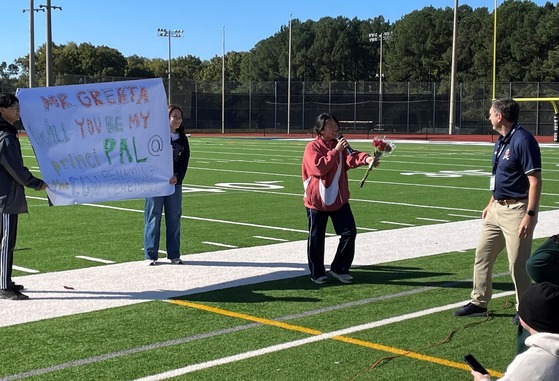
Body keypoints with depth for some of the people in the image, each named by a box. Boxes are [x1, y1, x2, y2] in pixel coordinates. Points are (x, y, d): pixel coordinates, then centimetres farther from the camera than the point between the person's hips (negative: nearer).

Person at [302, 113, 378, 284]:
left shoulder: (340, 145, 7)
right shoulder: (312, 147, -9)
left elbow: (351, 158, -12)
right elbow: (319, 167, -23)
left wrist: (366, 158, -33)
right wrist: (335, 151, -25)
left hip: (339, 199, 5)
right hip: (317, 200, -5)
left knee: (349, 232, 0)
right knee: (316, 238, 4)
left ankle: (339, 268, 15)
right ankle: (317, 273, 19)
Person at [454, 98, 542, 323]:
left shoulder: (523, 141, -18)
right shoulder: (501, 141, 12)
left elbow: (535, 180, -21)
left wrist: (530, 215, -25)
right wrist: (491, 204, 24)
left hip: (517, 210, -10)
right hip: (497, 209, 10)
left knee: (518, 264, -2)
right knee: (482, 255, 13)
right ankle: (479, 303, 24)